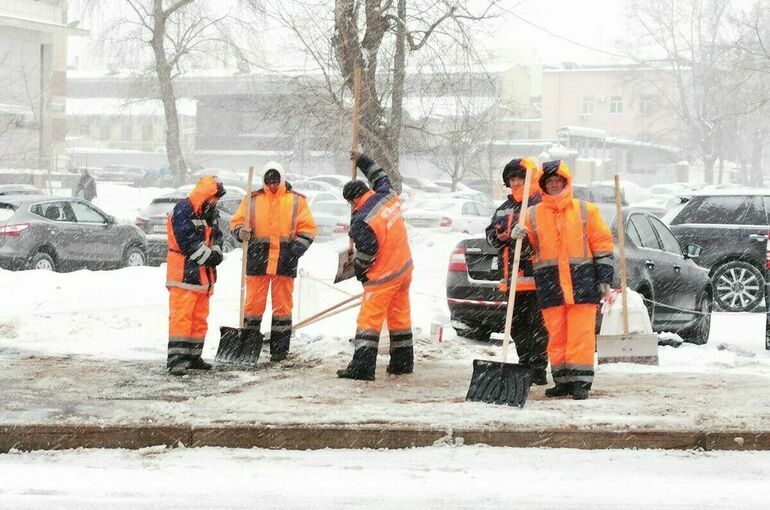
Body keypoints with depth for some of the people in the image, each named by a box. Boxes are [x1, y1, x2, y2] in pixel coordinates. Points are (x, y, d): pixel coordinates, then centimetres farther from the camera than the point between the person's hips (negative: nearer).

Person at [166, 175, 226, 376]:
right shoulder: (183, 211, -16)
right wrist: (208, 256, -16)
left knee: (200, 316, 13)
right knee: (181, 315, -11)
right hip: (184, 272, -9)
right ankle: (176, 359, -13)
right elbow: (187, 241, -21)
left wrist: (216, 253, -4)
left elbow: (216, 235, 16)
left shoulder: (211, 213, 13)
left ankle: (193, 356, 21)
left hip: (203, 273, 9)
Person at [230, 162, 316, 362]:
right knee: (254, 302, 1)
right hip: (257, 258, 0)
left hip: (285, 261, 0)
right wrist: (241, 231, -14)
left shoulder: (296, 201, 6)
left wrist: (298, 247, -8)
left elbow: (308, 228, 5)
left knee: (283, 305, 5)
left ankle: (280, 349, 11)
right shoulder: (252, 200, 7)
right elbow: (237, 222, 8)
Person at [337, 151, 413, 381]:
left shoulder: (361, 221, -22)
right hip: (404, 267, 8)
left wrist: (359, 272, 0)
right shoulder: (388, 197, 0)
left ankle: (362, 367, -10)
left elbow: (366, 252, -18)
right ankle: (402, 362, 26)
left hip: (383, 277, -8)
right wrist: (362, 160, 31)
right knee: (400, 316, 17)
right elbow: (380, 176, 22)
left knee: (369, 319, -5)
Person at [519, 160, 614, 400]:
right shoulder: (533, 215, 11)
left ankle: (581, 381, -2)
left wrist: (604, 278, 1)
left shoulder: (585, 210, 7)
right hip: (550, 285, 2)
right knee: (556, 335, 5)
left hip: (581, 282, -2)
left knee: (581, 334, -5)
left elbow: (602, 244, 7)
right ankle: (563, 380, 12)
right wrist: (519, 238, -8)